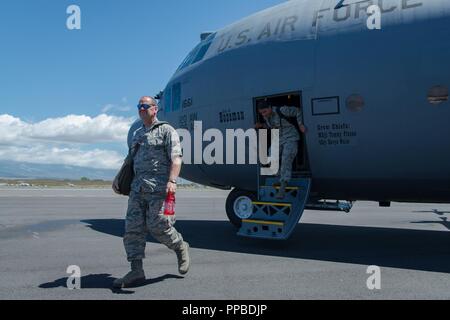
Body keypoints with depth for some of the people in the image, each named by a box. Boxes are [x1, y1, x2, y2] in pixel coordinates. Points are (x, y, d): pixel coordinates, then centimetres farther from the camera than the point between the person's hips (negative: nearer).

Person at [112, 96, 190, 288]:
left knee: (157, 226, -8)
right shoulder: (137, 134, 23)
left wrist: (172, 181, -25)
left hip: (158, 187, -7)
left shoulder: (166, 131, 1)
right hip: (138, 187, 7)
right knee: (133, 228, -1)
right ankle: (136, 272, 3)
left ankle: (181, 247, 20)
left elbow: (176, 158, -11)